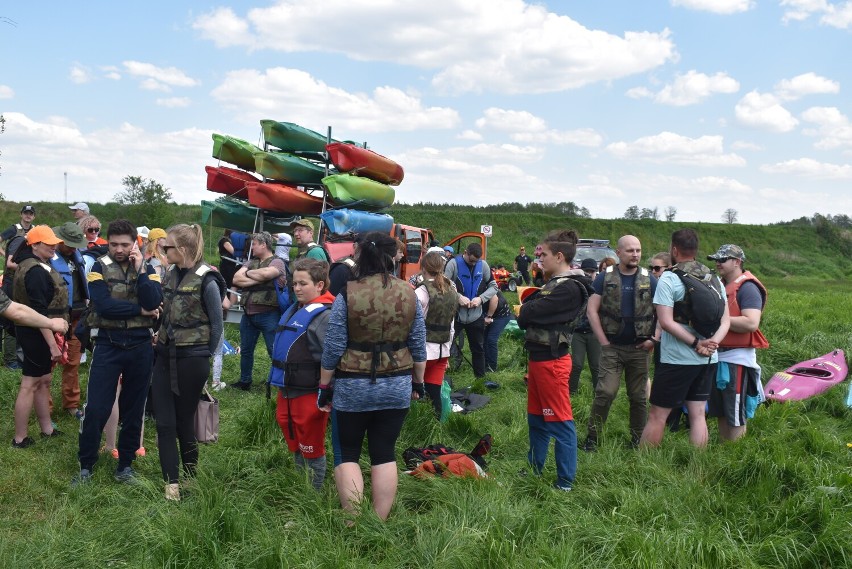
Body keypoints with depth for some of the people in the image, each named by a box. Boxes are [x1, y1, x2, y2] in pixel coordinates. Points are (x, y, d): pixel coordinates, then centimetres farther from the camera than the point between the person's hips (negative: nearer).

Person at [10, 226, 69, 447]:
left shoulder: (34, 266, 12)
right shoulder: (36, 272, -21)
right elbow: (40, 312, -25)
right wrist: (52, 344, -26)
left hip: (36, 332, 11)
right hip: (37, 333, -11)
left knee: (43, 381, 17)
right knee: (30, 385, -4)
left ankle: (47, 428, 27)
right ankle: (20, 438, 4)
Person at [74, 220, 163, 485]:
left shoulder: (147, 269, 5)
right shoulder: (99, 267, -1)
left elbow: (154, 303, -12)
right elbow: (103, 305, -16)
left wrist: (140, 270, -14)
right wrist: (139, 310, -11)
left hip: (140, 346, 2)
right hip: (107, 345, -2)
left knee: (134, 409, 9)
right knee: (96, 409, -3)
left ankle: (125, 464, 22)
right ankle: (86, 466, 13)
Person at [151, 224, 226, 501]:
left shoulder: (206, 280, -14)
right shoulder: (170, 274, 6)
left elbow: (217, 324, -7)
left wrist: (205, 357, -1)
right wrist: (161, 338, 8)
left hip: (192, 358, -6)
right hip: (166, 355, 6)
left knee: (184, 421, 5)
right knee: (164, 423, 2)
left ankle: (191, 477, 25)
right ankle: (171, 483, 10)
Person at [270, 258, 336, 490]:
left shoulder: (324, 315, -18)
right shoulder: (295, 309, 11)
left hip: (309, 394, -9)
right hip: (288, 390, 9)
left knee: (311, 448, 5)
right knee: (295, 444, 20)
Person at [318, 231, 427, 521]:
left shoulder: (347, 295, -13)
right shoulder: (409, 294, -2)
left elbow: (333, 348, -10)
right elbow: (418, 346, 4)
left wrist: (324, 386, 1)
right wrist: (418, 381, 16)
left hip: (352, 388, -3)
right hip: (396, 388, 3)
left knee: (346, 453, 10)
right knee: (384, 454, 12)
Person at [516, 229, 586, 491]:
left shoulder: (569, 288, -17)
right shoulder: (553, 284, 16)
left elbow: (528, 313, -19)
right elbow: (524, 316, 14)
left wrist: (527, 309, 1)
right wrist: (529, 309, -6)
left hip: (552, 361, -10)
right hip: (538, 358, 10)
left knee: (559, 421, -3)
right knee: (536, 419, 18)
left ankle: (565, 481, 5)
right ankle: (534, 468, 31)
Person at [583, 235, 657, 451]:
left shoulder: (650, 280, 4)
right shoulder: (605, 278, 1)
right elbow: (592, 310, -1)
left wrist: (655, 339, -3)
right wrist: (603, 341, -6)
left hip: (639, 348, 2)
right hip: (612, 346, -1)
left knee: (639, 397, 8)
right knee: (605, 393, -8)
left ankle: (637, 441, 21)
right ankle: (592, 437, 4)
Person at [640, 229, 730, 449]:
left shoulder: (669, 278, -10)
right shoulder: (714, 280, 9)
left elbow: (666, 322, -18)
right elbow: (725, 321, 6)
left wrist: (696, 343, -15)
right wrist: (711, 343, -8)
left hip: (676, 359, -6)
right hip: (707, 360, 6)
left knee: (657, 415, 2)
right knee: (698, 415, 12)